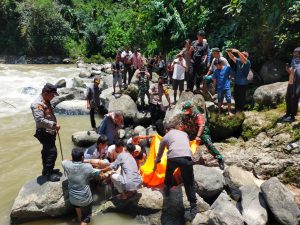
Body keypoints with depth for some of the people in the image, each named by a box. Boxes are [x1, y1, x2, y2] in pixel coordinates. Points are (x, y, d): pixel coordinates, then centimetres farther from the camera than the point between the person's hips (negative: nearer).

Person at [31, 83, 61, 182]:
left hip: (49, 132, 10)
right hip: (44, 132, -10)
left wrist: (54, 126, 13)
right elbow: (40, 120, -30)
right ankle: (48, 174, 3)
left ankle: (47, 170, 35)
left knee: (47, 151, 20)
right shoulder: (38, 103, -21)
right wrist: (54, 125, -27)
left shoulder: (46, 102, 11)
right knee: (52, 152, -9)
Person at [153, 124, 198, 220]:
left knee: (169, 173, 33)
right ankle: (193, 207, 12)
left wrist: (155, 165, 53)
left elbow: (159, 153, 36)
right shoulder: (184, 133, 33)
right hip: (186, 157, 1)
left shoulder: (165, 137, 27)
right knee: (189, 183, 13)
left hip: (172, 157, -1)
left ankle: (167, 189, 49)